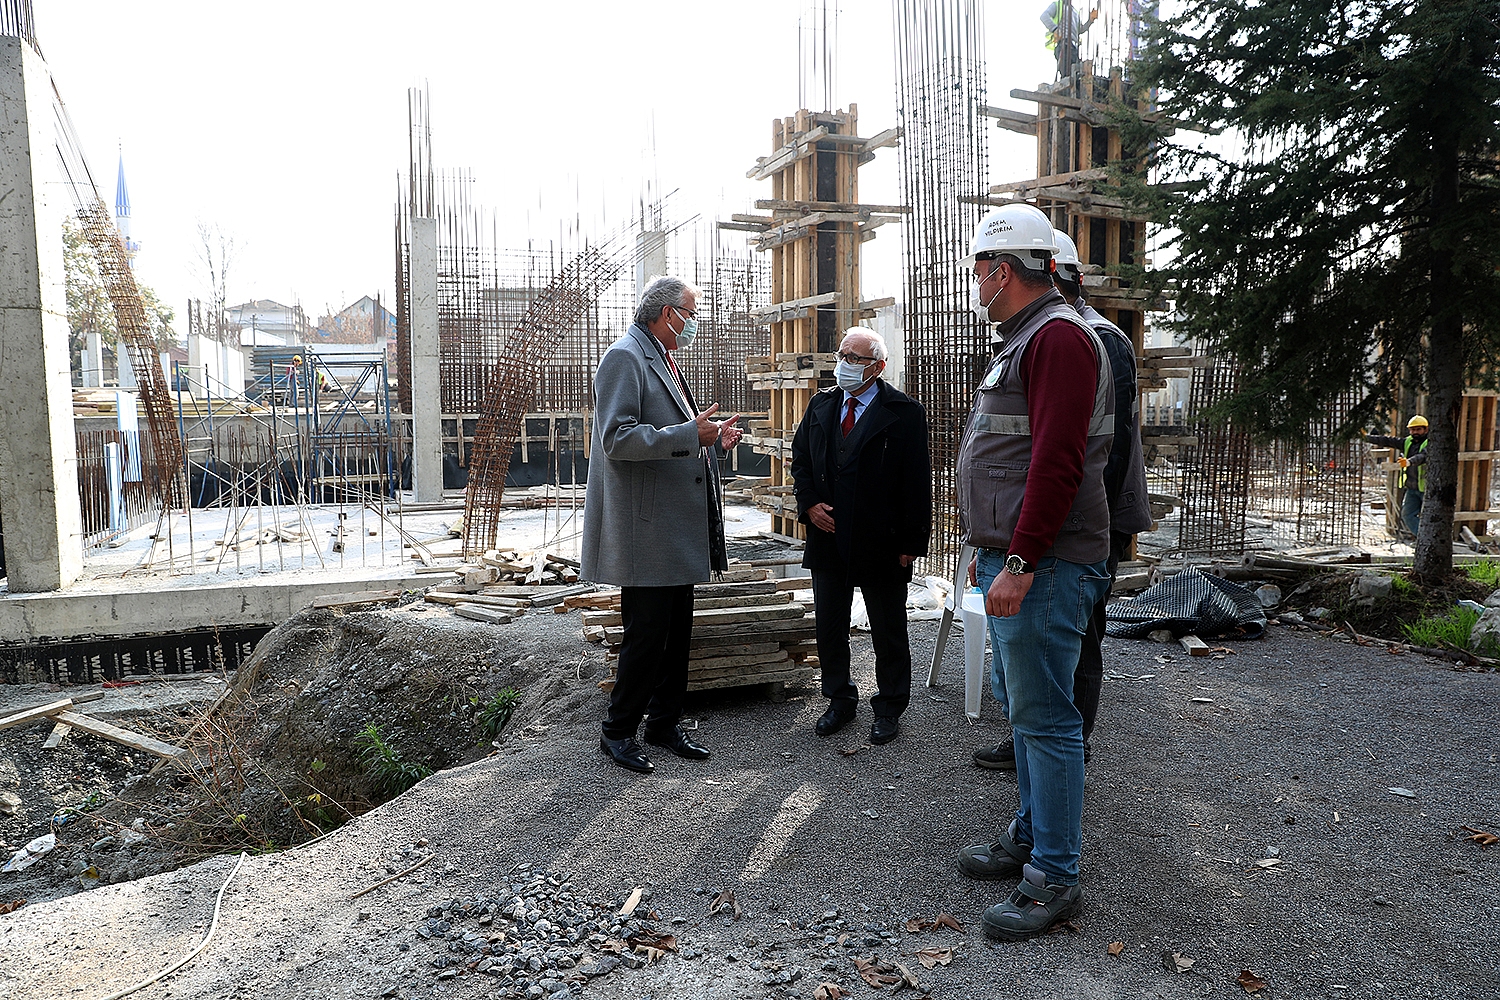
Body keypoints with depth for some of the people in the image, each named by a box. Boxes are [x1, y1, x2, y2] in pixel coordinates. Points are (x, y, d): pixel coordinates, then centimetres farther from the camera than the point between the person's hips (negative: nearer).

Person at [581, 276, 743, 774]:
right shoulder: (625, 358, -12)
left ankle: (664, 723, 27)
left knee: (677, 631, 14)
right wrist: (690, 434, -25)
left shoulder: (665, 362, 20)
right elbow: (618, 439, -22)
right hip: (645, 531, -10)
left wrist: (713, 442, 12)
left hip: (678, 530, 10)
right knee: (646, 634, -2)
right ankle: (618, 731, 14)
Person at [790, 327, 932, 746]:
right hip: (828, 537, 5)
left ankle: (889, 708, 24)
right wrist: (809, 504, -3)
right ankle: (839, 701, 30)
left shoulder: (904, 413, -8)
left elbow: (917, 483, -9)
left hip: (882, 544, -4)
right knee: (829, 627, 13)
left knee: (889, 632, 9)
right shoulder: (821, 405, 7)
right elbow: (800, 459, 14)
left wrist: (911, 542, -12)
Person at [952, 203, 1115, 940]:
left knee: (1043, 716, -3)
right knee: (1020, 703, 18)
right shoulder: (1025, 340, 20)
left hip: (1044, 569, -11)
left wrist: (1020, 563, -24)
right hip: (1012, 560, 11)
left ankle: (1054, 877, 8)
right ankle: (1029, 837, 32)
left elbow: (1057, 462, -23)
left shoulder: (1058, 336, -13)